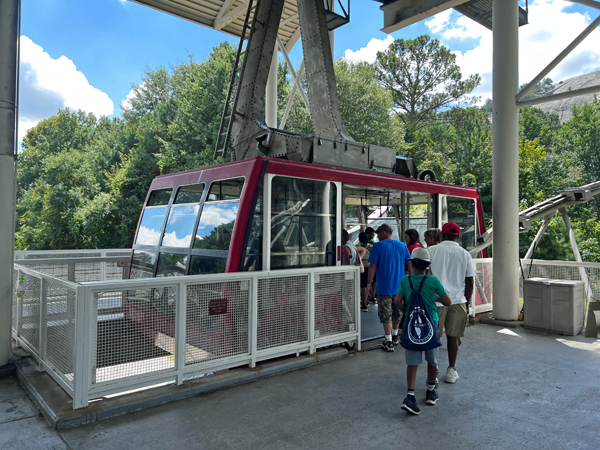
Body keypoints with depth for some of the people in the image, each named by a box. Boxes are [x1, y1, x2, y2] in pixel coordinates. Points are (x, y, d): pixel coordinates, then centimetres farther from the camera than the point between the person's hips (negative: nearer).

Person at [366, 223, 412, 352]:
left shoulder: (379, 246, -10)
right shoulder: (402, 245, 5)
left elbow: (372, 266, -12)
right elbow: (409, 265, 9)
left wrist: (369, 284, -6)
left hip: (384, 287, -5)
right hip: (399, 286, 5)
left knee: (386, 314, 2)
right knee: (397, 312, 20)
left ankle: (389, 342, 4)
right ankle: (395, 336, 35)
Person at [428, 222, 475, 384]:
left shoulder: (432, 251, -1)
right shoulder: (465, 254, 4)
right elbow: (469, 283, 6)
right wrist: (467, 303, 16)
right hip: (457, 300, 2)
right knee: (453, 336, 11)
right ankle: (451, 370, 20)